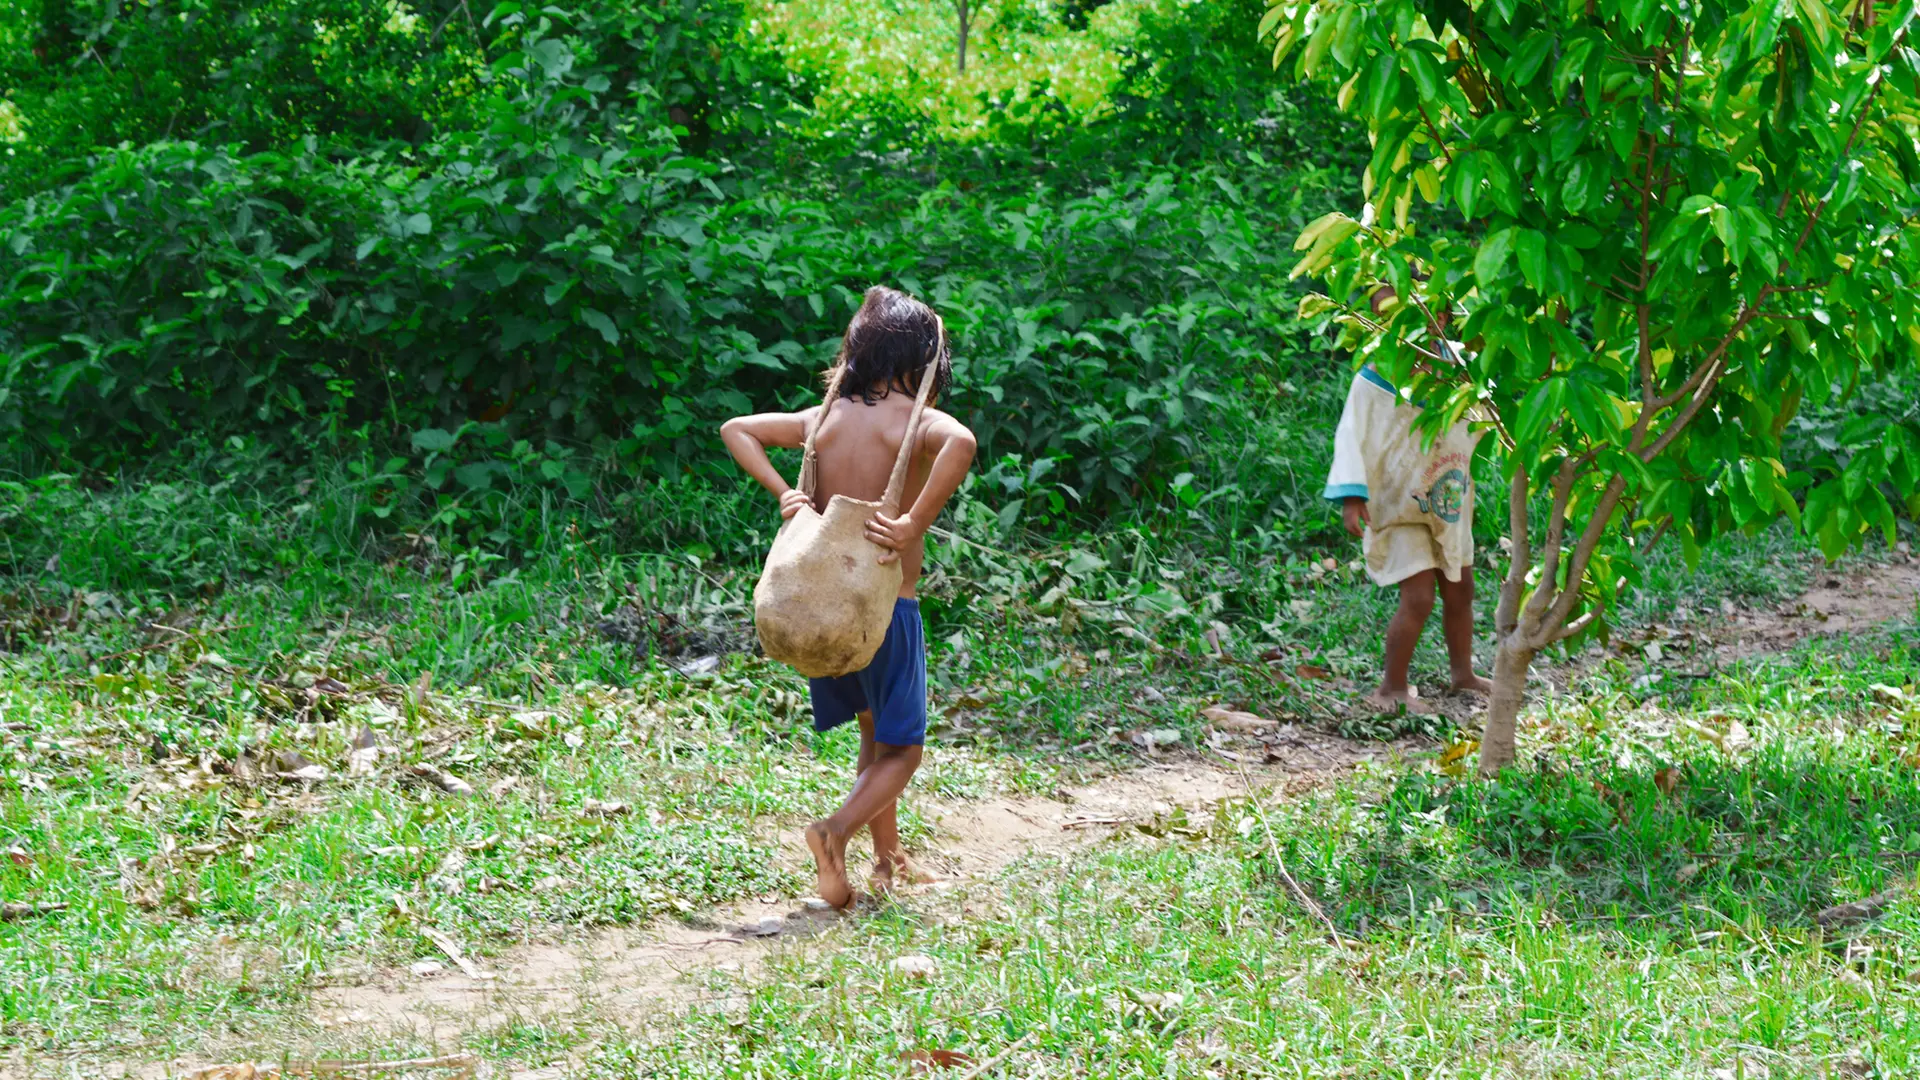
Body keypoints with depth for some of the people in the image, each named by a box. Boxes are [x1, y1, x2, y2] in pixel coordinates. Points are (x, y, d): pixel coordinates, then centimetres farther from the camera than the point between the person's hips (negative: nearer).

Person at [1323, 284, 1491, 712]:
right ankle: (1391, 689, 0)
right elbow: (1352, 436, -18)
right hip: (1401, 506, -7)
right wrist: (1351, 496, -27)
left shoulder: (1456, 360, -3)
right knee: (1419, 599, -14)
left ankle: (1463, 674, 37)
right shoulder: (1376, 377, -18)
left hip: (1449, 504, 7)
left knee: (1460, 592, 17)